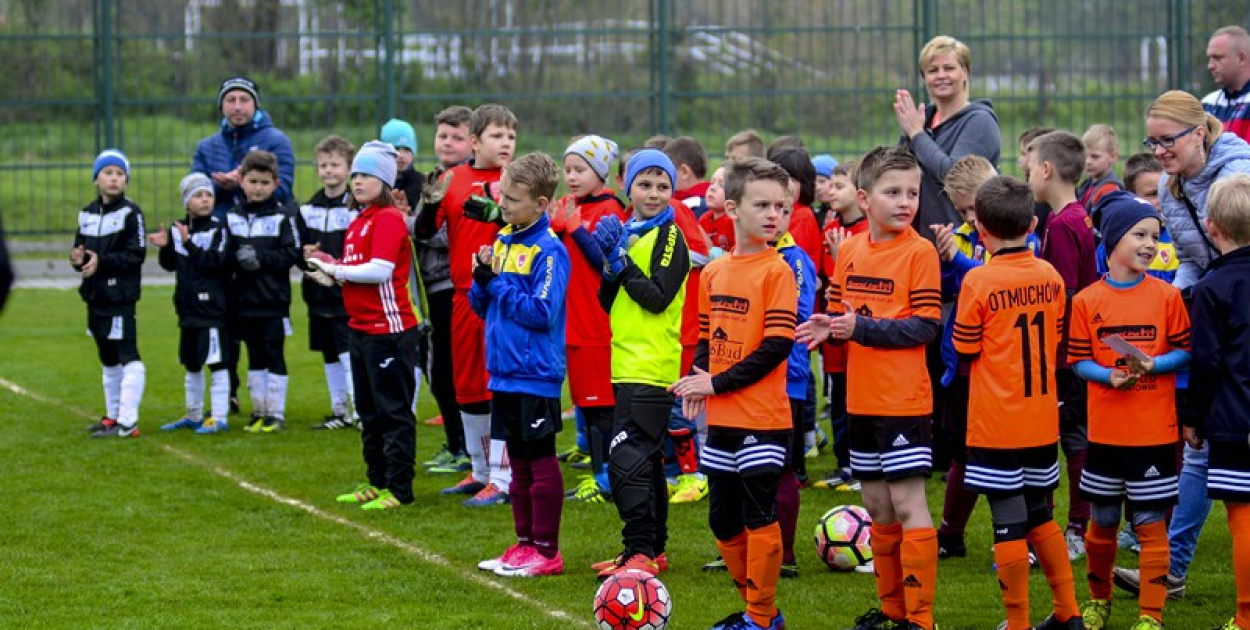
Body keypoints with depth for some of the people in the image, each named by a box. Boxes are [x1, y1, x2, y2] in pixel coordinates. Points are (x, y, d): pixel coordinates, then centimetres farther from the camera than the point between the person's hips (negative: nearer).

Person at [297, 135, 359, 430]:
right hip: (319, 294, 7)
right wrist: (305, 256, -6)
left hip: (348, 294, -7)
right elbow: (298, 249, 16)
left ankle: (361, 411, -9)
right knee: (329, 356, 13)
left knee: (349, 352, -12)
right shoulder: (308, 209, 11)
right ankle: (339, 411, 23)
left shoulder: (356, 206, -9)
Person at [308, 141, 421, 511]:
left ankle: (399, 489, -2)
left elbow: (380, 270, -22)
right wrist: (331, 274, -1)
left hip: (388, 329, -10)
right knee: (369, 411, 16)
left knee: (393, 410, -5)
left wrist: (336, 270, -13)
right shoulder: (358, 221, 16)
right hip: (361, 327, 10)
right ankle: (377, 482, 25)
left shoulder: (388, 219, -13)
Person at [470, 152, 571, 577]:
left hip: (536, 377, -8)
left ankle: (546, 550, 6)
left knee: (541, 462, -1)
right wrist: (482, 278, -4)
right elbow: (482, 306, 16)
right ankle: (525, 543, 22)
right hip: (504, 372, 8)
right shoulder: (502, 242, 10)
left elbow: (542, 312, -22)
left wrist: (498, 284, -15)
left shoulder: (549, 250, -14)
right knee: (519, 462, 14)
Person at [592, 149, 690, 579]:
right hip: (628, 366, 9)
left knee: (627, 458, -16)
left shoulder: (670, 236, -7)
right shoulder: (626, 233, 16)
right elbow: (609, 303, 15)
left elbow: (658, 297, -17)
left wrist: (621, 260, -14)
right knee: (645, 459, 15)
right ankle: (653, 549, 22)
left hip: (653, 367, -9)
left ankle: (641, 551, -16)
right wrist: (610, 267, -2)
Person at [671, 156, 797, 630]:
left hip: (763, 421, -7)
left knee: (759, 517, -3)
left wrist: (718, 383, -16)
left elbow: (776, 347, -16)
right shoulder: (714, 272, 9)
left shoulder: (777, 270, -11)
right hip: (722, 419, 7)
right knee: (723, 520, 13)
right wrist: (698, 381, -2)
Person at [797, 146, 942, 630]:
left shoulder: (919, 251, -11)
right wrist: (828, 327, -5)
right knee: (877, 508, 14)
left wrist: (862, 327, -22)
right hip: (862, 400, 7)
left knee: (908, 507, -5)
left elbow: (926, 326, -15)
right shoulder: (849, 251, 7)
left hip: (904, 401, -7)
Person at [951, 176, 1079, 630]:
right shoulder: (1051, 277, 1)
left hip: (995, 424, -6)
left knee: (1009, 523, 0)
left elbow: (964, 351, -6)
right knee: (1039, 515, 19)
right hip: (1042, 420, 6)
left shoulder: (978, 281, -14)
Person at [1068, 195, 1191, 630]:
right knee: (1103, 521, 13)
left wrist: (1151, 365, -16)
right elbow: (1078, 361, 3)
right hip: (1105, 431, 1)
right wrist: (1109, 375, -15)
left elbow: (1184, 351, 1)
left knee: (1150, 523, 0)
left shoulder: (1167, 296, -2)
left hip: (1154, 431, -1)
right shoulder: (1086, 301, -1)